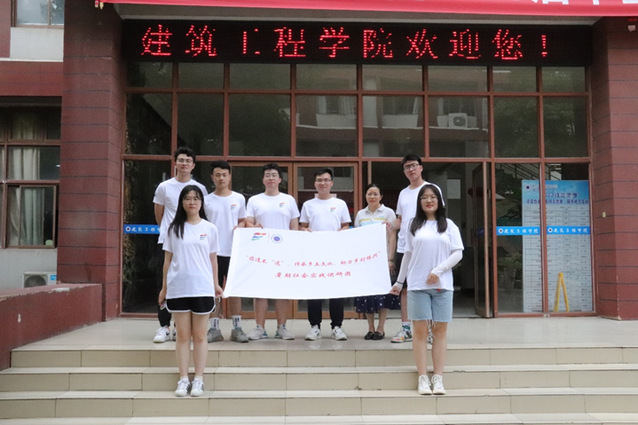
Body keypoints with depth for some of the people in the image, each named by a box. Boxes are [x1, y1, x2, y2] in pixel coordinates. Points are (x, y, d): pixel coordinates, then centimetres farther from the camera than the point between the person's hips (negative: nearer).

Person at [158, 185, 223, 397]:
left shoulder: (209, 228, 6)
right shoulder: (174, 228, 6)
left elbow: (213, 259, 10)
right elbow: (168, 259, 8)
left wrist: (215, 284, 8)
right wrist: (164, 287, 6)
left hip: (202, 289, 0)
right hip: (178, 288, 0)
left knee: (200, 335, 5)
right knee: (182, 335, 5)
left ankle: (198, 379, 12)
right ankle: (183, 380, 12)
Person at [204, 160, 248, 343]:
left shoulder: (239, 198, 5)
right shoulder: (206, 200, 3)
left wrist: (239, 227, -8)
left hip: (233, 251, 0)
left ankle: (237, 328, 13)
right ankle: (214, 329, 13)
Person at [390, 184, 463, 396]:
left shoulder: (449, 225, 8)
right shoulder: (414, 225, 10)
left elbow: (458, 253, 2)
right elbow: (408, 255, 14)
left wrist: (438, 270, -11)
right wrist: (399, 281, 15)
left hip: (442, 284, 0)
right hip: (418, 285, 0)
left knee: (440, 330, 1)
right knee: (420, 330, -2)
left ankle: (438, 378, 7)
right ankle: (423, 379, 2)